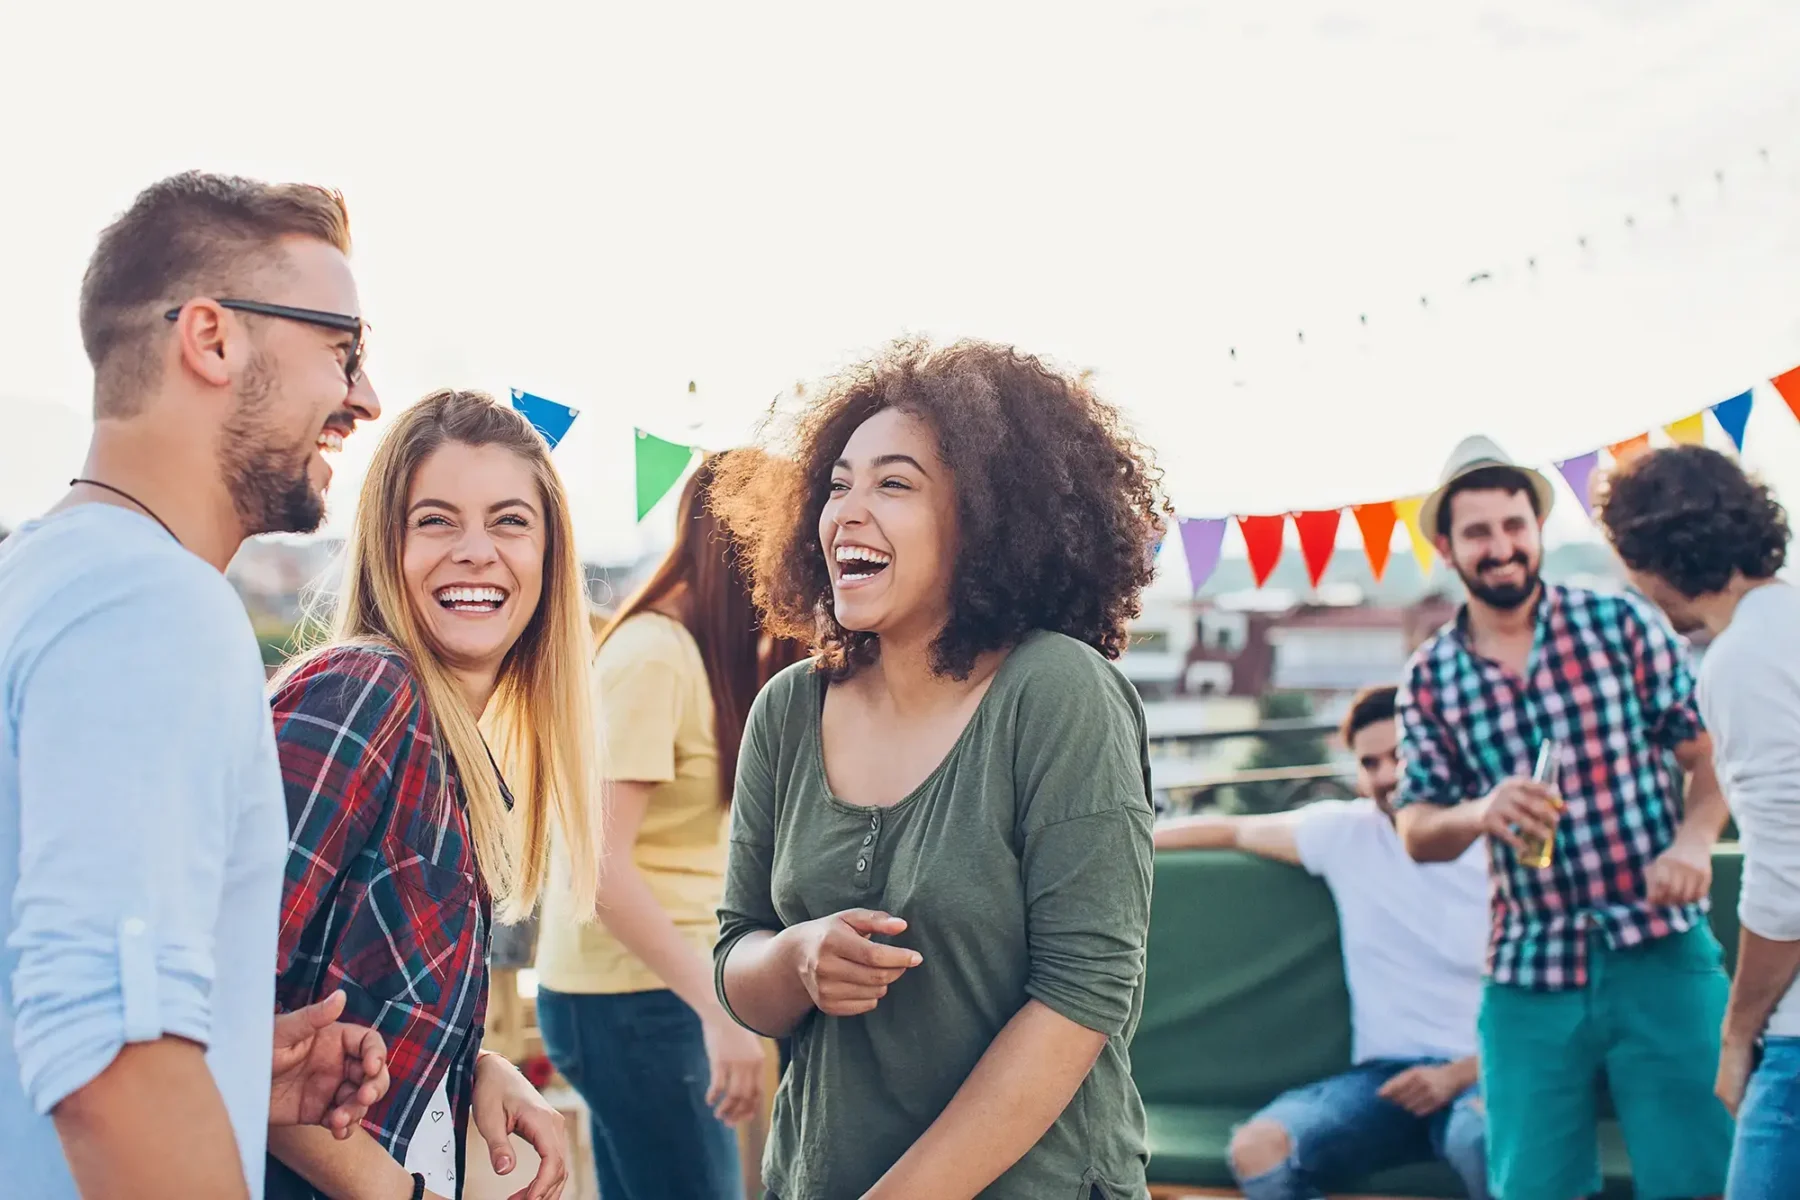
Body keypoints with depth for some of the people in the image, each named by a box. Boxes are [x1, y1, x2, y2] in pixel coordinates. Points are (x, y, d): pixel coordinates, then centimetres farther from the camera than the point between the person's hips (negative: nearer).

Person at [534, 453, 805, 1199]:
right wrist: (719, 1012, -23)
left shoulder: (715, 655, 12)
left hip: (660, 986, 9)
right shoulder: (653, 656, -16)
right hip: (630, 997, -9)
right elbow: (599, 861, -21)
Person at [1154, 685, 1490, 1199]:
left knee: (1479, 1135, -40)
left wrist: (1458, 1075, -14)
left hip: (1481, 1075, -3)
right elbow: (1229, 830, 19)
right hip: (1385, 1075, 3)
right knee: (1257, 1147, -26)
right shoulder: (1347, 834, 8)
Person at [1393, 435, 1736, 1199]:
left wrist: (1696, 837, -16)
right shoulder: (1430, 678, 4)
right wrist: (1480, 814, -16)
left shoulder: (1620, 623, 1)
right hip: (1527, 971, 2)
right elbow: (1415, 832, 5)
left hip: (1660, 952, -1)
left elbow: (1711, 750, 3)